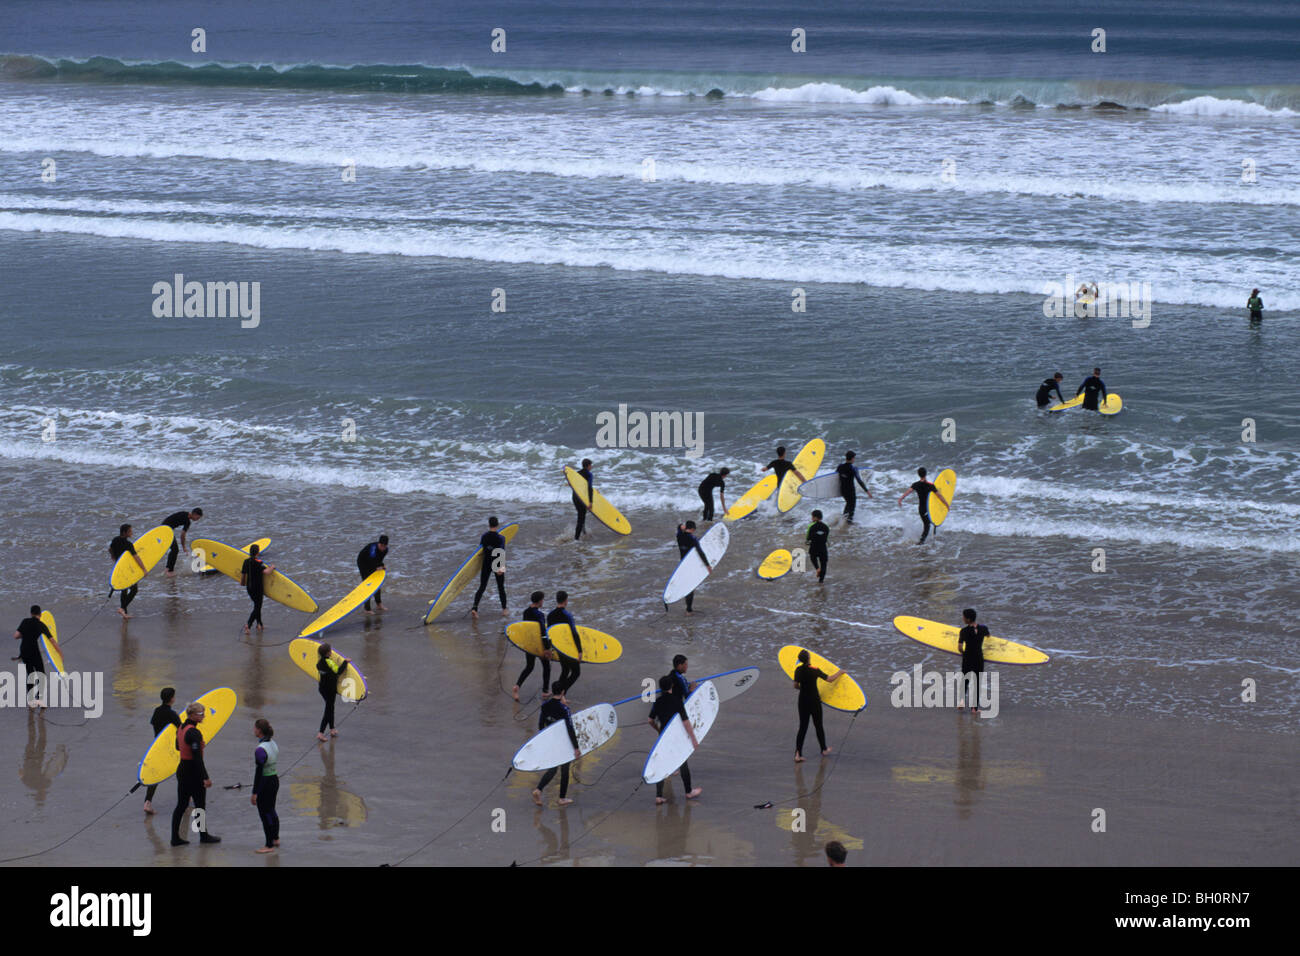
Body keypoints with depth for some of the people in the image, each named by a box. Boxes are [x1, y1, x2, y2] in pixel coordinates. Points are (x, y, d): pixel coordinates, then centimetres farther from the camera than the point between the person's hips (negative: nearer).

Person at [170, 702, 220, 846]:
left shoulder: (181, 728, 6)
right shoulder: (193, 732, -22)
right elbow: (197, 757, -24)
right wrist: (205, 777, -22)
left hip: (182, 770, 8)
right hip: (193, 772, -8)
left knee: (181, 805, 11)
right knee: (200, 804, 8)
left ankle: (175, 838, 11)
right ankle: (203, 836, 20)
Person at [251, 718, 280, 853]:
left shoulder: (260, 750, -24)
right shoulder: (273, 744, 2)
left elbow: (259, 772, -22)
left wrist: (254, 793, -17)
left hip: (264, 783, -9)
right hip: (275, 780, 9)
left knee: (265, 814, 4)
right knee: (271, 811, 25)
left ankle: (269, 846, 13)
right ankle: (275, 838, 40)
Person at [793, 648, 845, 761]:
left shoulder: (798, 670, -5)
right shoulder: (814, 670, -15)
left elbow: (796, 686, 1)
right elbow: (829, 680, -7)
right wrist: (839, 673, 10)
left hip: (803, 700, 3)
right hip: (814, 701, -3)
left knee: (802, 727, 5)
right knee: (818, 725, 14)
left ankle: (798, 754, -6)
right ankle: (824, 749, 32)